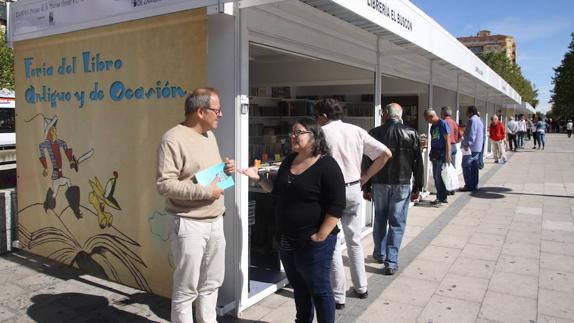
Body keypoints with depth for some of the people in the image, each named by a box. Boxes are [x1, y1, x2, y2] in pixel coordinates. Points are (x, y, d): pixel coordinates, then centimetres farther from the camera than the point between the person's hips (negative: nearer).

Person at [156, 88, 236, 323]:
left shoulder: (209, 135, 11)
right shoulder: (173, 139, -16)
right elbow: (164, 184, -22)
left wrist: (225, 169, 2)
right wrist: (206, 191, -21)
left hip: (215, 222, 8)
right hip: (189, 224, -8)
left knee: (211, 283, 19)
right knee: (186, 288, 4)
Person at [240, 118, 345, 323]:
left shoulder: (327, 166, -15)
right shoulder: (289, 161, 9)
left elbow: (336, 206, -18)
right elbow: (277, 189, 21)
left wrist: (320, 236, -20)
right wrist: (259, 178, 4)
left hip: (313, 242, -8)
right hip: (287, 240, 8)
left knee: (319, 290, 6)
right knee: (299, 287, 22)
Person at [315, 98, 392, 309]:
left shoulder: (321, 133, -7)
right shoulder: (356, 131, 5)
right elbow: (386, 153, 3)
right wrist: (365, 177, 7)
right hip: (354, 190, 5)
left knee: (332, 244, 4)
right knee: (354, 241, 19)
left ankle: (338, 296, 11)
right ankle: (361, 288, 29)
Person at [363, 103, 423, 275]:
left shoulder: (374, 133, -3)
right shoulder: (411, 133, -3)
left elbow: (367, 162, -1)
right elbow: (418, 163, -1)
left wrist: (366, 187, 7)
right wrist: (417, 187, 7)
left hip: (379, 184, 1)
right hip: (402, 184, -1)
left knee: (380, 219, 18)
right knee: (397, 223, 5)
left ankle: (380, 253, 32)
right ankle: (391, 262, 6)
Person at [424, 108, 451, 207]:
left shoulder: (443, 124, -10)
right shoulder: (433, 126, 14)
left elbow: (447, 140, -14)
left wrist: (448, 155, -18)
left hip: (441, 154, -8)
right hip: (435, 154, 8)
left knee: (439, 177, -5)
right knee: (436, 176, 10)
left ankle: (441, 199, 4)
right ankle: (441, 198, 19)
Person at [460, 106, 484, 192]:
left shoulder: (472, 120, -14)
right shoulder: (479, 120, 18)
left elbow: (471, 134, -22)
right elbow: (482, 134, 22)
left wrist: (467, 144, -21)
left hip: (471, 147, -10)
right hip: (478, 147, 10)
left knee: (466, 166, -6)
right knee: (474, 166, 12)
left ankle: (469, 186, -6)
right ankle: (475, 185, 15)